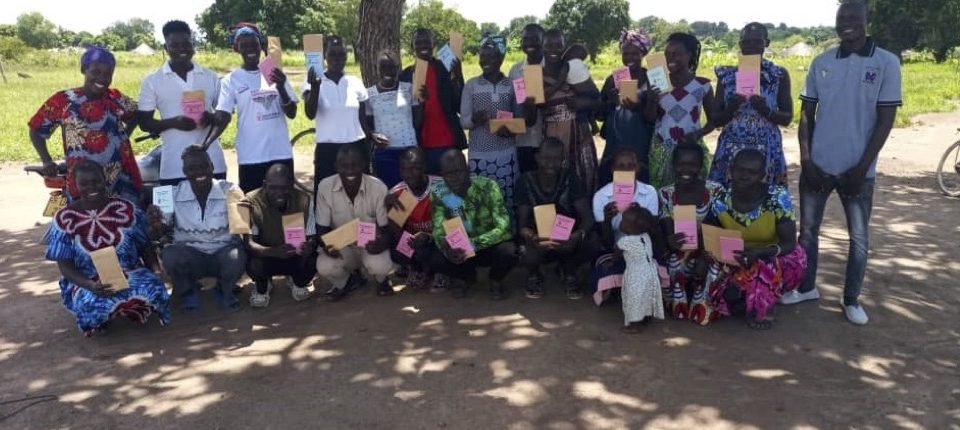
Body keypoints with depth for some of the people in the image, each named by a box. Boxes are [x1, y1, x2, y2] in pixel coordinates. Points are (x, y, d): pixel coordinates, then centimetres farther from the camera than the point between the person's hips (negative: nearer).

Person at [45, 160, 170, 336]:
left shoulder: (126, 208, 0)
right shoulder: (64, 219, -3)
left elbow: (145, 247, 8)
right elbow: (65, 266, -4)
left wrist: (154, 273, -10)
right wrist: (90, 285, -23)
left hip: (129, 272, 2)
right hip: (86, 281, -2)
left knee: (154, 289, -30)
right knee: (91, 305, -36)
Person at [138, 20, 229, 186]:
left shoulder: (211, 77, 8)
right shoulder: (152, 81, 3)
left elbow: (225, 115, 12)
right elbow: (144, 122, 3)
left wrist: (213, 119, -12)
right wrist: (173, 122, -16)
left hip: (212, 164, 2)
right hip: (173, 168, -1)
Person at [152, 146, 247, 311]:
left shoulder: (231, 190, -10)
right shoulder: (174, 195, -7)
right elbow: (156, 236, -3)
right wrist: (156, 225, -27)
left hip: (224, 250, -1)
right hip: (190, 253, 1)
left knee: (236, 258, -34)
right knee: (170, 256, -31)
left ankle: (225, 291, 5)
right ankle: (188, 291, 5)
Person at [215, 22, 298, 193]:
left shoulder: (275, 74, 6)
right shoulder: (231, 80, 0)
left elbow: (292, 113, 2)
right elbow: (221, 118, -7)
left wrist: (281, 87, -16)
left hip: (282, 154, 2)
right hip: (251, 157, -2)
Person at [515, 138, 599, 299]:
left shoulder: (570, 179, -10)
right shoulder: (525, 181, -13)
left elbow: (588, 217, -17)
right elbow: (522, 224, -16)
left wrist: (578, 235, -41)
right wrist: (532, 237, -41)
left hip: (567, 241, 1)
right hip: (538, 242, -1)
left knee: (593, 242, -31)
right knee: (528, 256, -37)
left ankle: (569, 272, 4)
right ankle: (534, 275, 5)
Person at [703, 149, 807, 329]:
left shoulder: (778, 197, -22)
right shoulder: (720, 200, -14)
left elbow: (789, 243, -23)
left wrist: (761, 251, -42)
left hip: (773, 261, 0)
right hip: (734, 262, 1)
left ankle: (755, 311, -10)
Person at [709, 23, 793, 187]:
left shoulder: (779, 75, 2)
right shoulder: (726, 75, 5)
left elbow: (787, 118, 2)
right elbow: (716, 120, 5)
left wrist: (765, 110, -17)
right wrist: (731, 109, -15)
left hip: (767, 152, -1)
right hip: (731, 151, 1)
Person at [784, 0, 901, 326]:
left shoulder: (886, 63, -4)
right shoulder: (821, 63, 3)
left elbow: (885, 120, -6)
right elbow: (806, 114, 5)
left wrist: (861, 168, -11)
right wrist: (806, 160, -4)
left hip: (857, 169, -2)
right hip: (817, 165, 2)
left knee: (859, 237, 7)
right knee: (808, 230, 11)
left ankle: (852, 299, 21)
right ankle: (807, 287, 27)